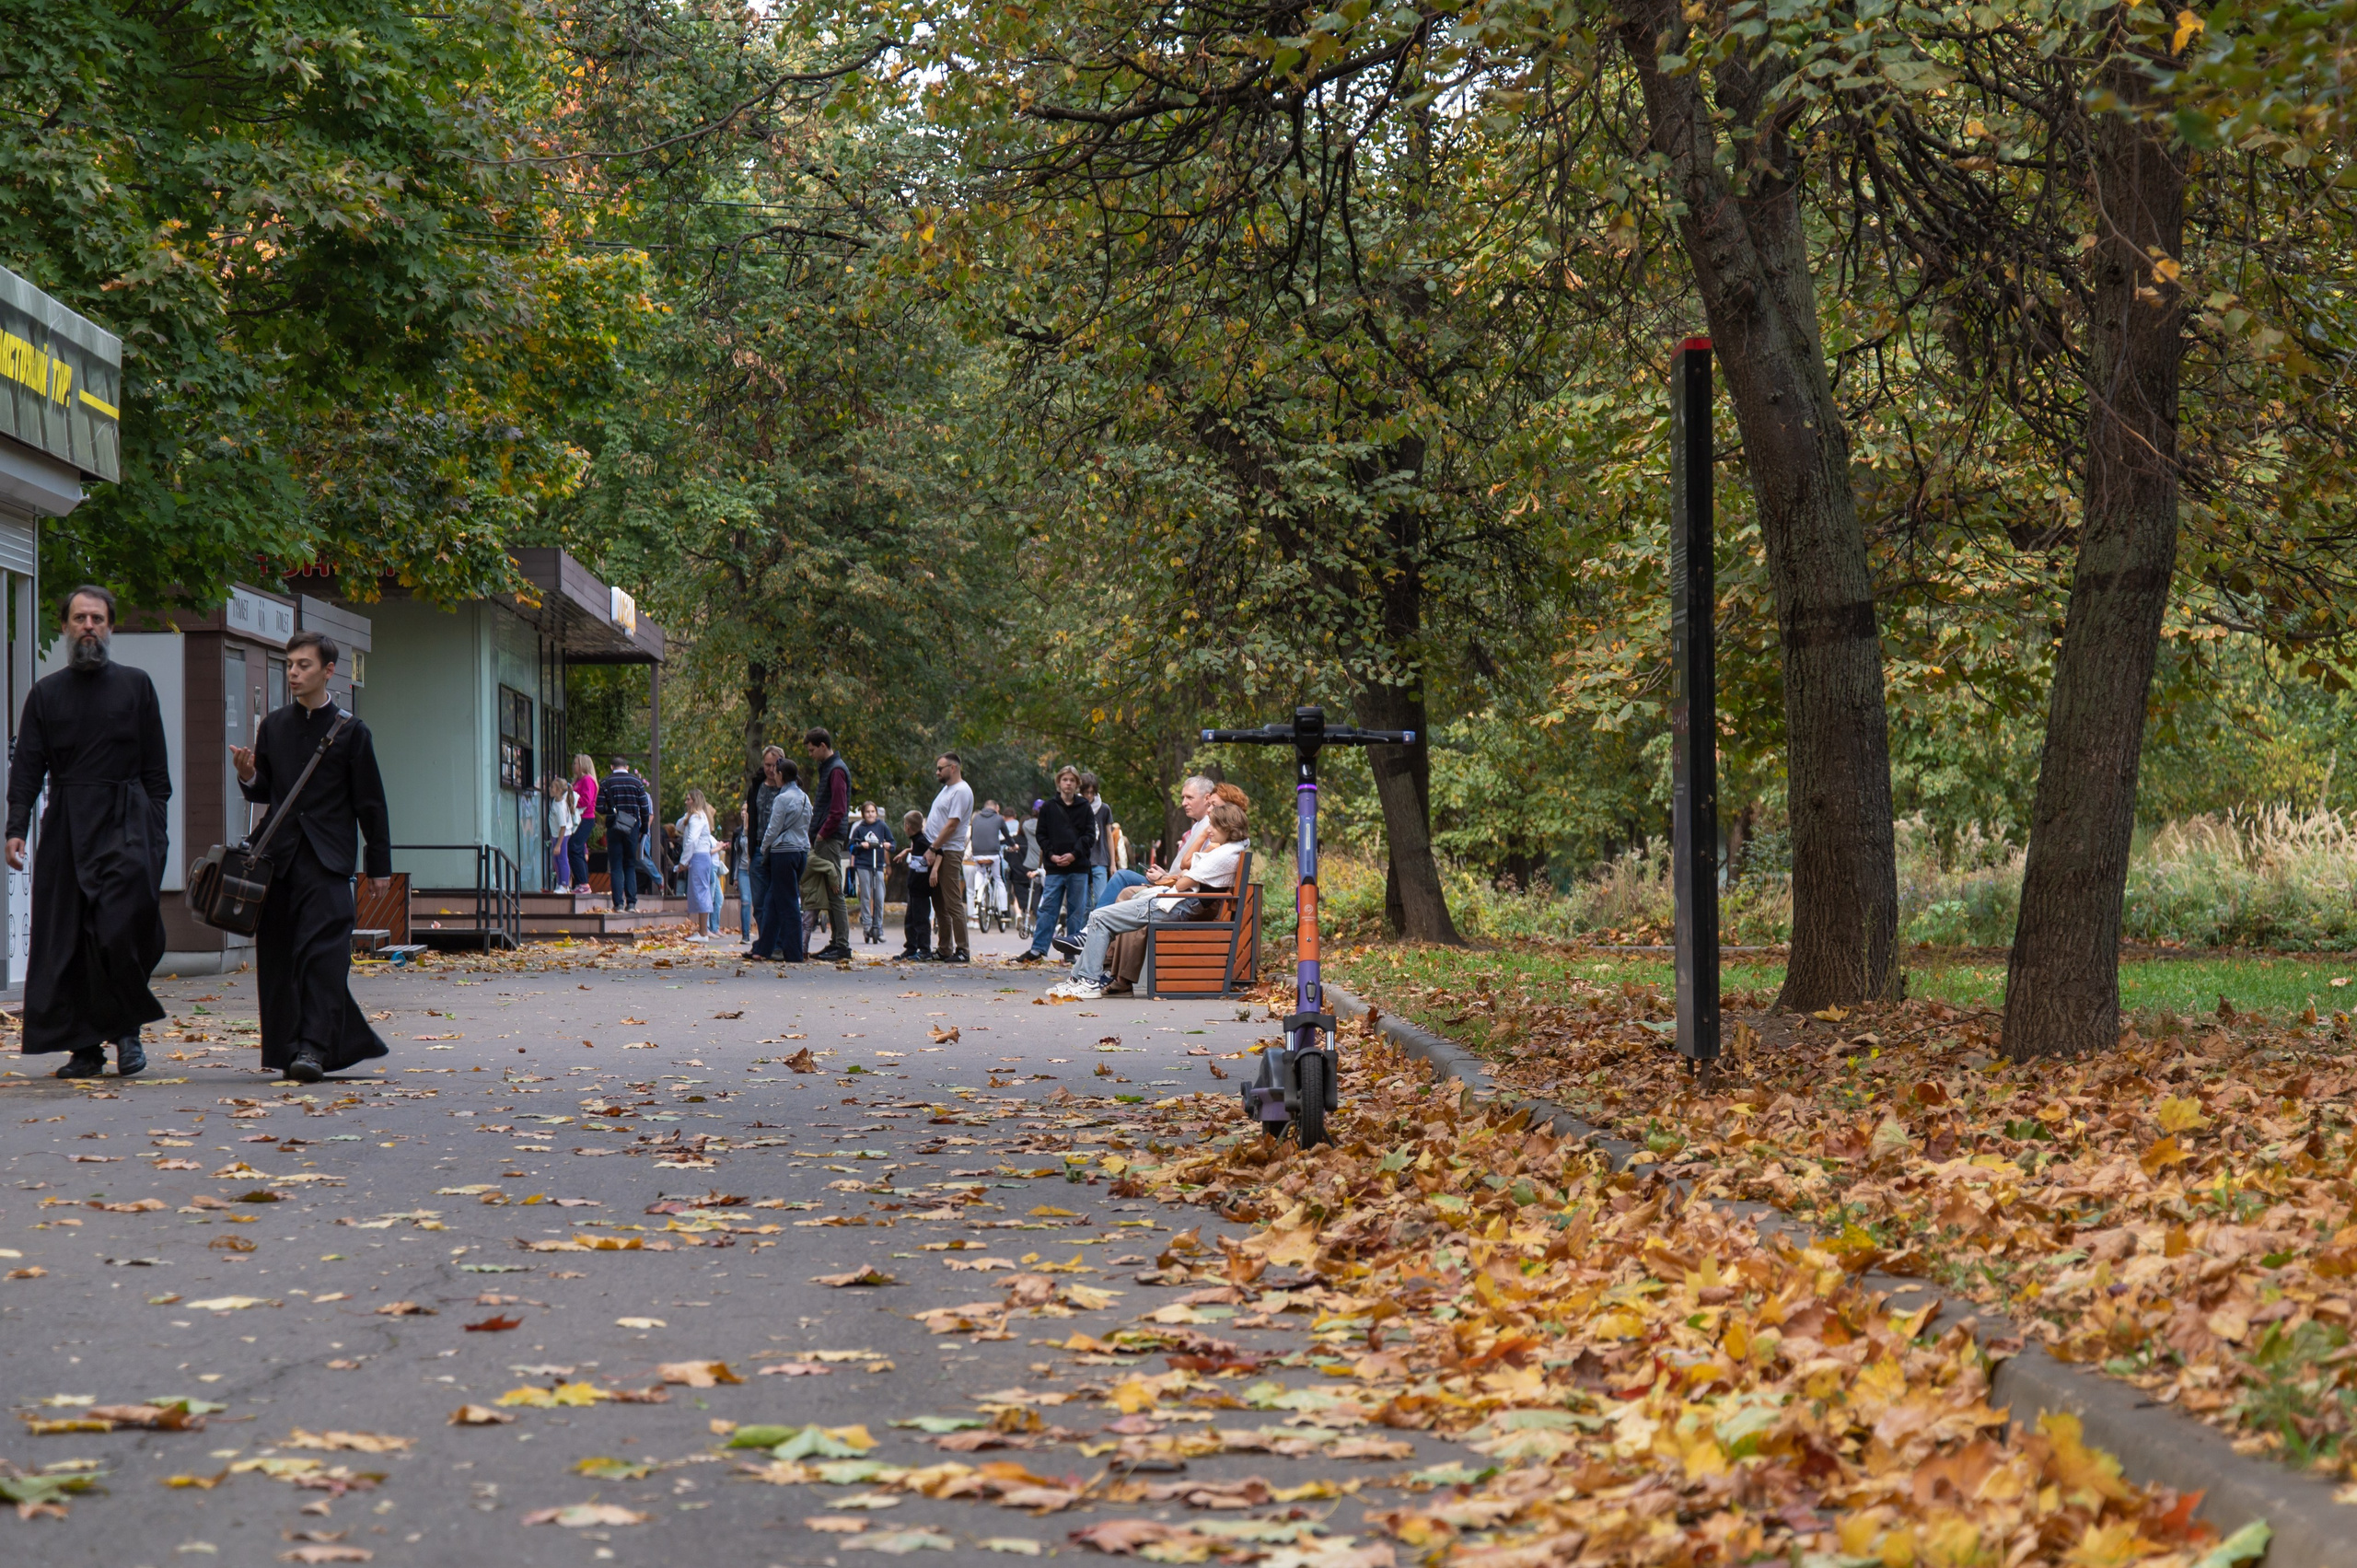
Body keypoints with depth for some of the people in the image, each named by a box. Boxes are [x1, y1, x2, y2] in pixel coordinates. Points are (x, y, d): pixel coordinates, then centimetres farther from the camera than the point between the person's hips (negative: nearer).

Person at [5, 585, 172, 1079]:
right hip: (66, 828, 2)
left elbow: (155, 765, 7)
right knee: (66, 938, 1)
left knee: (121, 931, -14)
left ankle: (126, 1028, 4)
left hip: (126, 821, -2)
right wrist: (17, 826, -4)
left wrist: (156, 826, -1)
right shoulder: (45, 693, 12)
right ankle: (84, 1047, 7)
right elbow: (27, 765, 8)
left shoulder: (136, 685, 8)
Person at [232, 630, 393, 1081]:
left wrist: (379, 867, 2)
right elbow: (264, 794, 18)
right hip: (279, 854, 5)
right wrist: (248, 777, -5)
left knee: (323, 949, -14)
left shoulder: (350, 731, 2)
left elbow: (370, 803, 3)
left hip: (328, 858, -5)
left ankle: (315, 1048, -17)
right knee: (278, 953, 4)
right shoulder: (273, 727, 13)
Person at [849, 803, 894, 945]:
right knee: (866, 896, -3)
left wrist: (888, 845, -12)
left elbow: (892, 843, 10)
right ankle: (866, 926, 0)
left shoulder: (882, 827, 7)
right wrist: (861, 845, -13)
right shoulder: (859, 829, 6)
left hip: (878, 865, 1)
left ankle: (879, 928, 6)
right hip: (863, 865, -1)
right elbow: (851, 847, 6)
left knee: (879, 898, -2)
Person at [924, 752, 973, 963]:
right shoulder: (947, 788, 19)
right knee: (939, 904, 11)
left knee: (953, 903, -10)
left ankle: (962, 951, -9)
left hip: (949, 853, -10)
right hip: (935, 853, 10)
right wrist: (931, 850, 15)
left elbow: (952, 825, -19)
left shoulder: (961, 791, -13)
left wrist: (933, 849, -18)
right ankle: (944, 949, 16)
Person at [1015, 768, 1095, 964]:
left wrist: (1074, 854, -11)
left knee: (1077, 909, 3)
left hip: (1078, 868, 0)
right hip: (1054, 868, 0)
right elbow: (1041, 835, 7)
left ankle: (1073, 948, 9)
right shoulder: (1048, 808, 8)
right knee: (1047, 909, -2)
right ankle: (1038, 949, -1)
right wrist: (1051, 854, -8)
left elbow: (1090, 835, 2)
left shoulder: (1084, 808, 7)